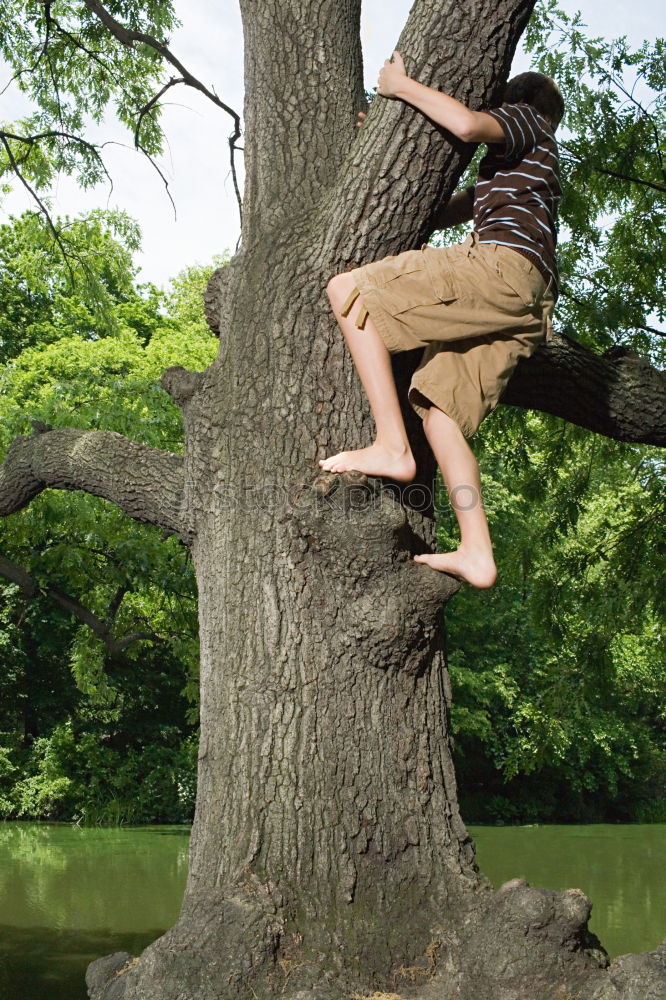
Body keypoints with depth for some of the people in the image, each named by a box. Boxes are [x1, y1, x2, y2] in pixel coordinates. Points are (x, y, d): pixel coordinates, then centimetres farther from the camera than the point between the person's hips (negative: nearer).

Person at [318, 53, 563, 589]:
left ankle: (392, 448, -24)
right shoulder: (509, 171, 41)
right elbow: (437, 214, 40)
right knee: (441, 408, 4)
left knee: (347, 290, -14)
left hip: (501, 264, -9)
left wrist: (401, 86, 3)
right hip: (528, 307, 9)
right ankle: (477, 554, -5)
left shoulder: (524, 120, 16)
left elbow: (468, 123, -10)